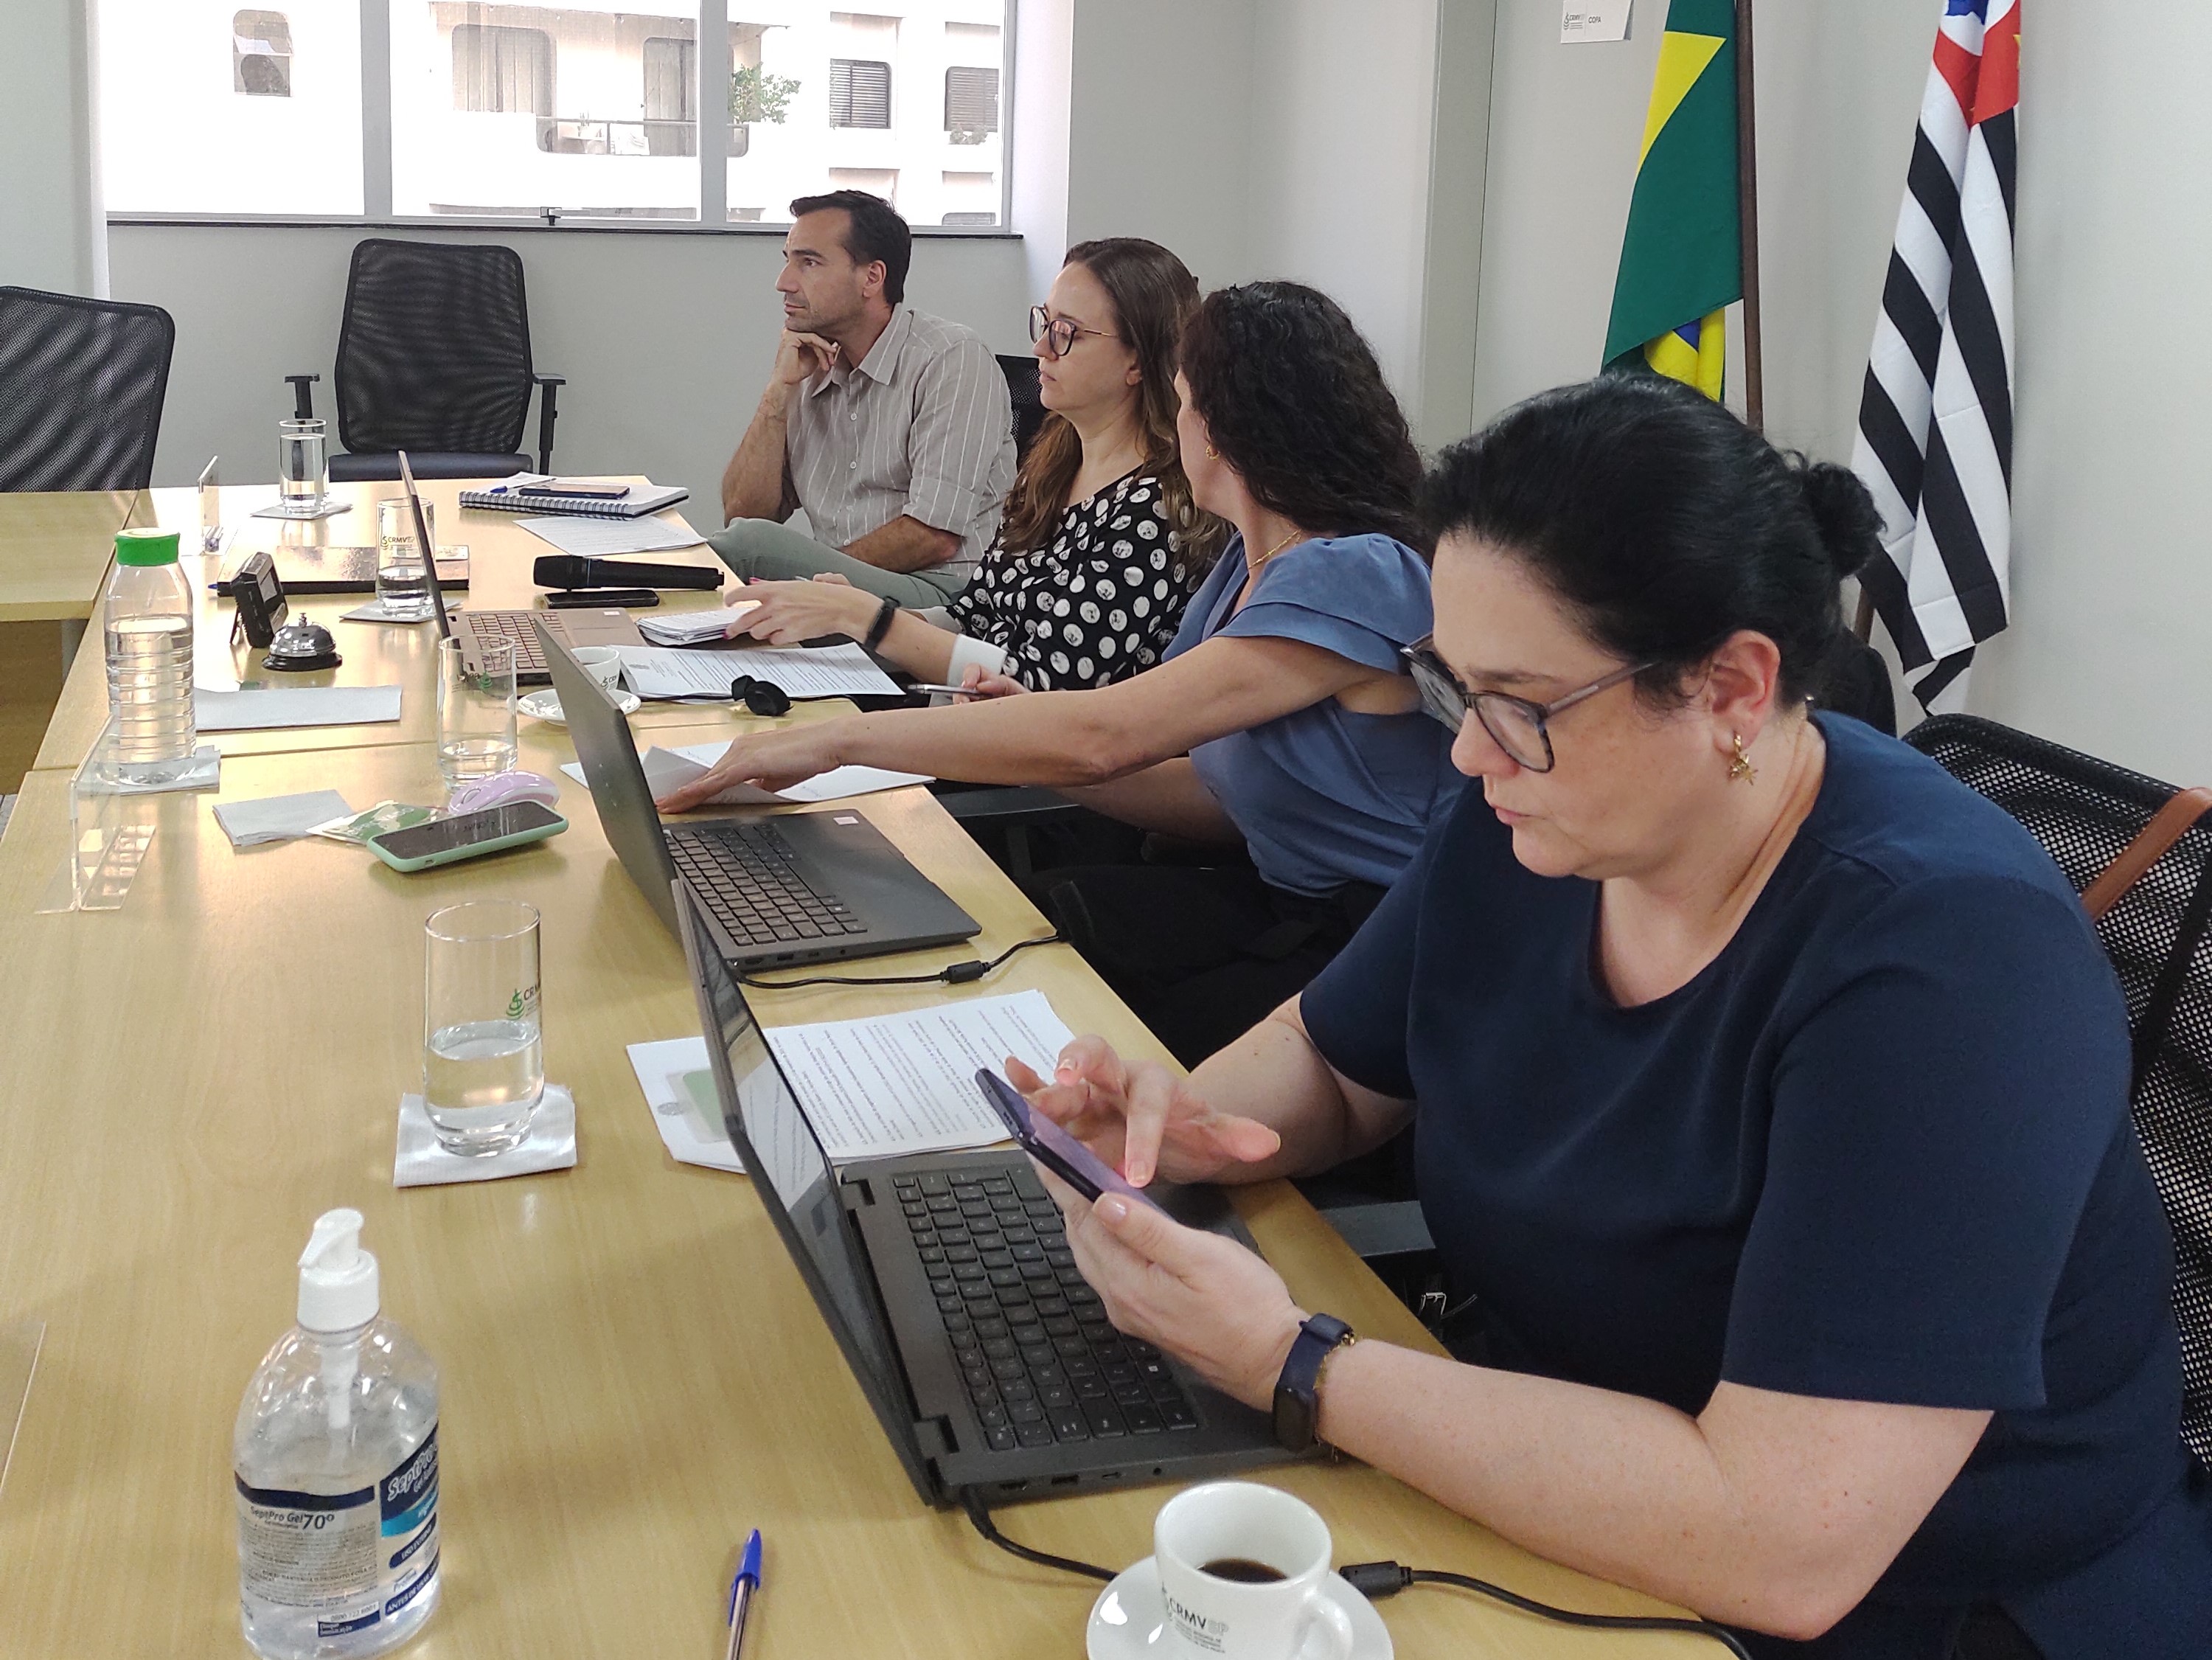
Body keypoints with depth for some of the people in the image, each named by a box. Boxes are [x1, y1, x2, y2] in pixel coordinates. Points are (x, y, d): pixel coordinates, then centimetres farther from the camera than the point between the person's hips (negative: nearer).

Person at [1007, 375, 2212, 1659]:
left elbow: (1779, 1548, -31)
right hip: (1539, 1485, 6)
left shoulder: (1940, 952, -26)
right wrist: (1185, 1122, -10)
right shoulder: (1523, 828, -5)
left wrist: (1285, 1362, -29)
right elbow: (1325, 1060, 12)